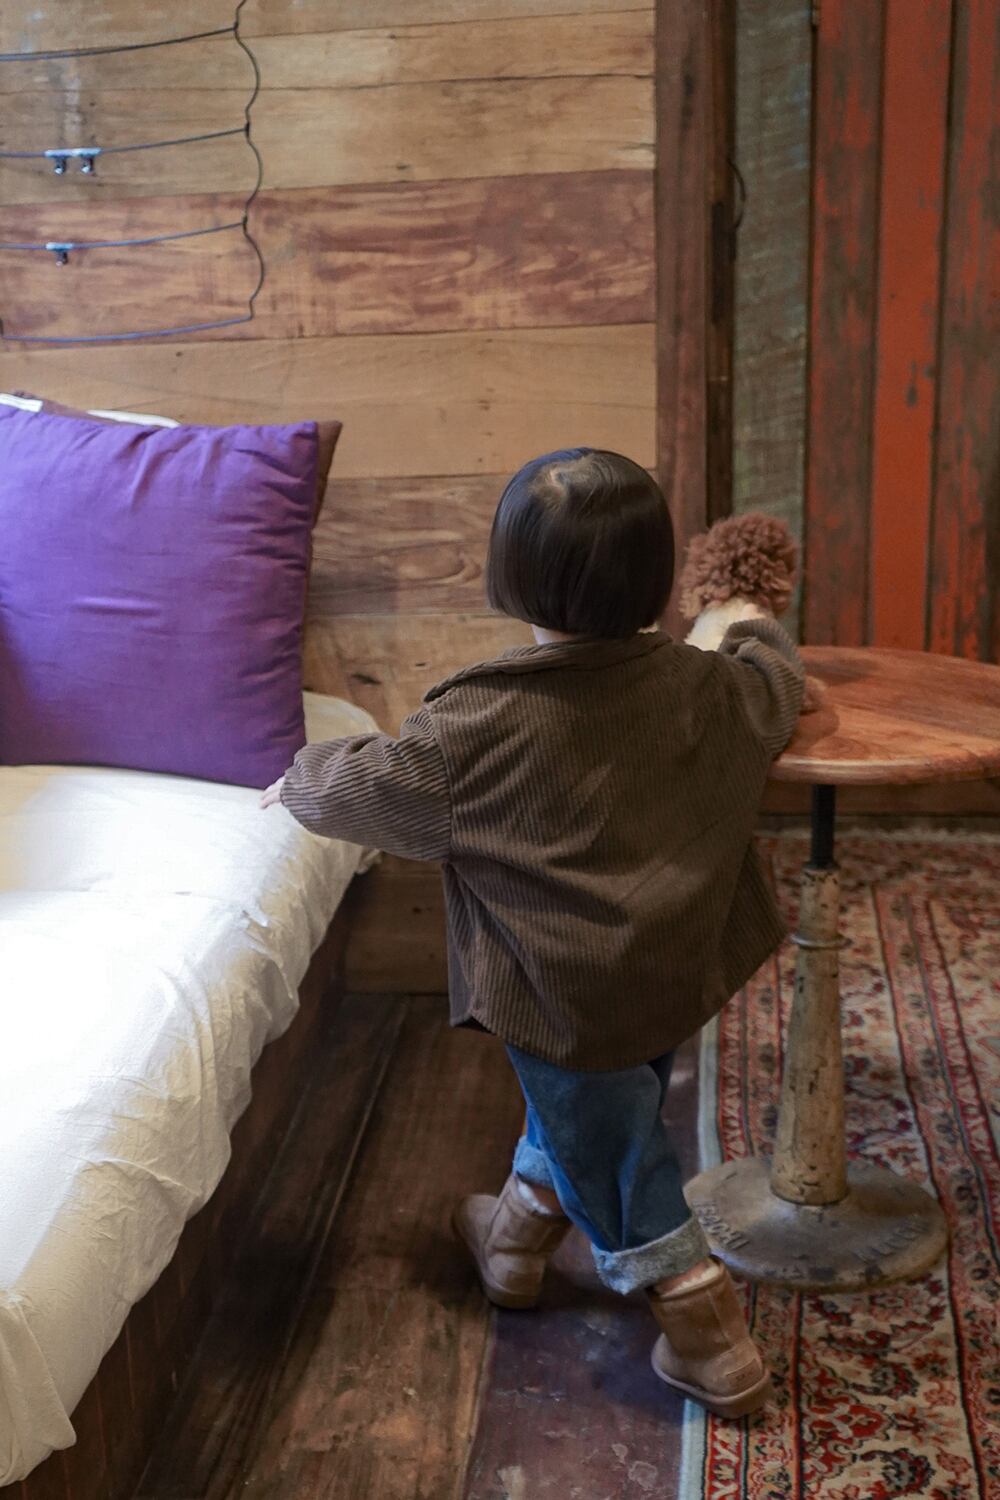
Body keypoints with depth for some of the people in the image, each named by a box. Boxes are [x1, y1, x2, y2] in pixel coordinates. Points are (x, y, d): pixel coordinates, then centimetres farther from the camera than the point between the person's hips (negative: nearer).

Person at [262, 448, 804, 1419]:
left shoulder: (481, 722, -21)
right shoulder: (705, 687, -8)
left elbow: (369, 786, -6)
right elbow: (778, 682, 15)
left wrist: (299, 783, 16)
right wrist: (753, 633, 38)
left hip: (572, 1001, -6)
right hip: (682, 972, 6)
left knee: (612, 1156, 13)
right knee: (584, 1112, 26)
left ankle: (709, 1343, 20)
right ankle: (517, 1235, 48)